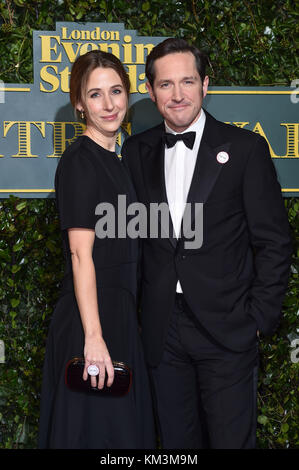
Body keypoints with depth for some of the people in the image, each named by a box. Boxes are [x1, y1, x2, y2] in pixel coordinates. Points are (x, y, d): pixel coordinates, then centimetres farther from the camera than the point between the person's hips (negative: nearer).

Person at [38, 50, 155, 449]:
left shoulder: (113, 160, 14)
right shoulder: (80, 160, -13)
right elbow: (81, 255, -19)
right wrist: (94, 336, -24)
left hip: (119, 317, 9)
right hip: (91, 321, -9)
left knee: (122, 428, 15)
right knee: (95, 433, 0)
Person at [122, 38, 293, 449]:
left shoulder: (245, 148, -4)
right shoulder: (137, 151, 7)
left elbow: (273, 241, -3)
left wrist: (260, 318, -7)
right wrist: (133, 310, 5)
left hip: (227, 329, -3)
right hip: (162, 331, 4)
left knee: (231, 440, 1)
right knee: (178, 441, 14)